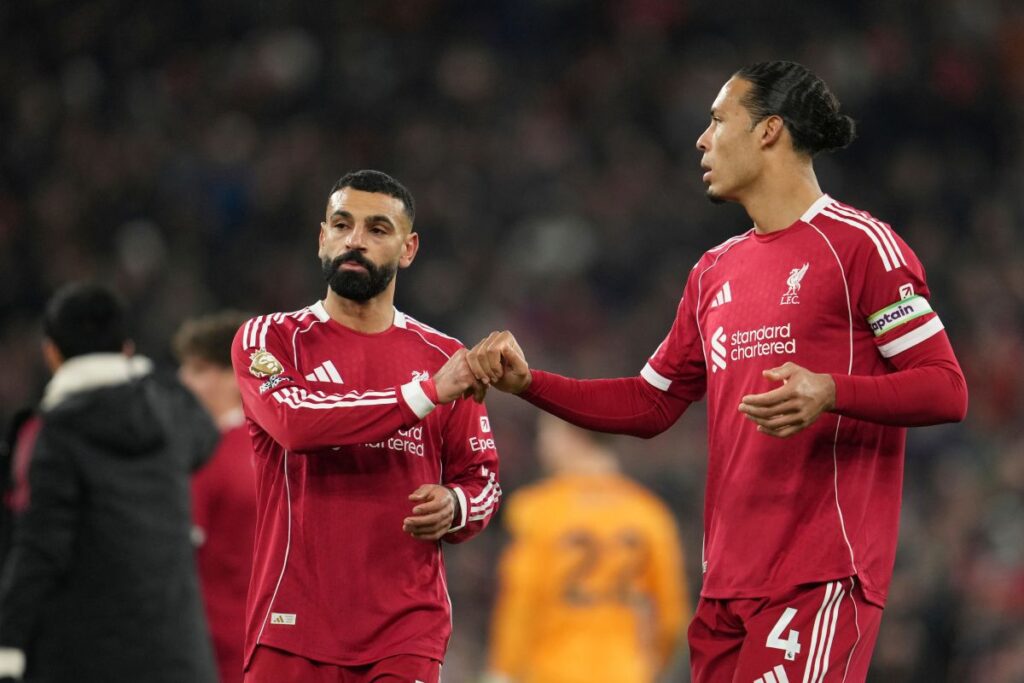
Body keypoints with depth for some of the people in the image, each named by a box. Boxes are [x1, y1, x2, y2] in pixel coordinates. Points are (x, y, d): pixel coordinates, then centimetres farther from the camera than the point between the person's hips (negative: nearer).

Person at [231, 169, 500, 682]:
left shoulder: (443, 357, 10)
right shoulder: (268, 340, 2)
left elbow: (482, 480, 14)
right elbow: (295, 420, -18)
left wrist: (454, 507, -10)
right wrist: (429, 390, -19)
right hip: (293, 626, -1)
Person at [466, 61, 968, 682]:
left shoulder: (860, 245, -5)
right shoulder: (715, 272, 19)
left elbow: (947, 390, -10)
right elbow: (650, 405, 23)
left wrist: (830, 392, -25)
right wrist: (527, 382, 12)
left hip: (820, 580, -7)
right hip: (728, 582, 8)